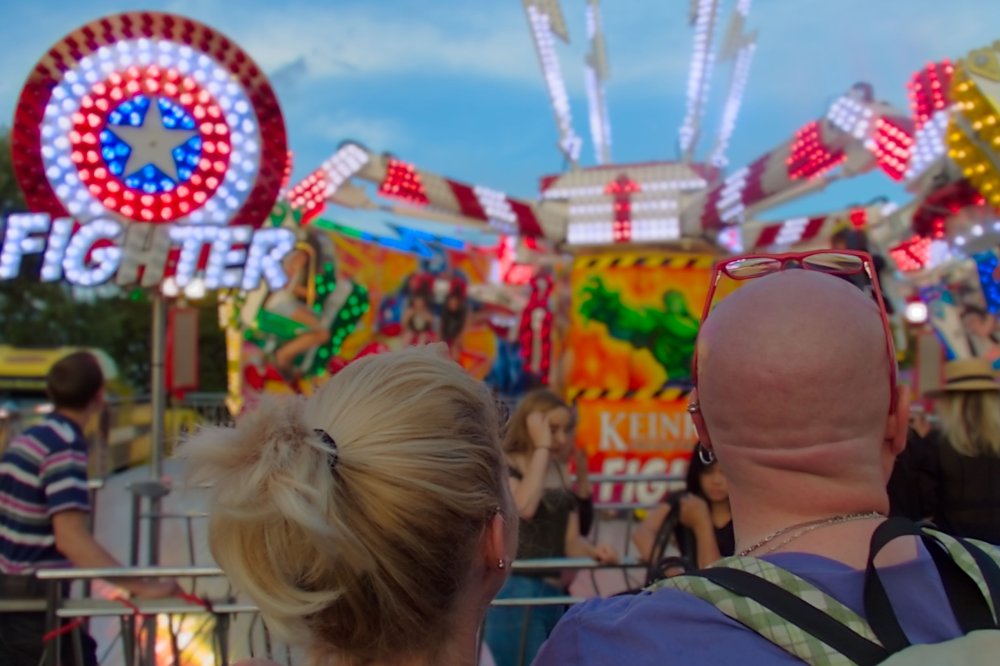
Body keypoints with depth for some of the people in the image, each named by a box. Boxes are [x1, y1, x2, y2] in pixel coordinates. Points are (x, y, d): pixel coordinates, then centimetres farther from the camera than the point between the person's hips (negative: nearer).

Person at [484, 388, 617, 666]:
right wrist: (542, 448, -19)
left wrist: (592, 550, -12)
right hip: (515, 593, -7)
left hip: (555, 593, 7)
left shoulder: (561, 472, 12)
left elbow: (570, 540, 11)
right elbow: (523, 507, -28)